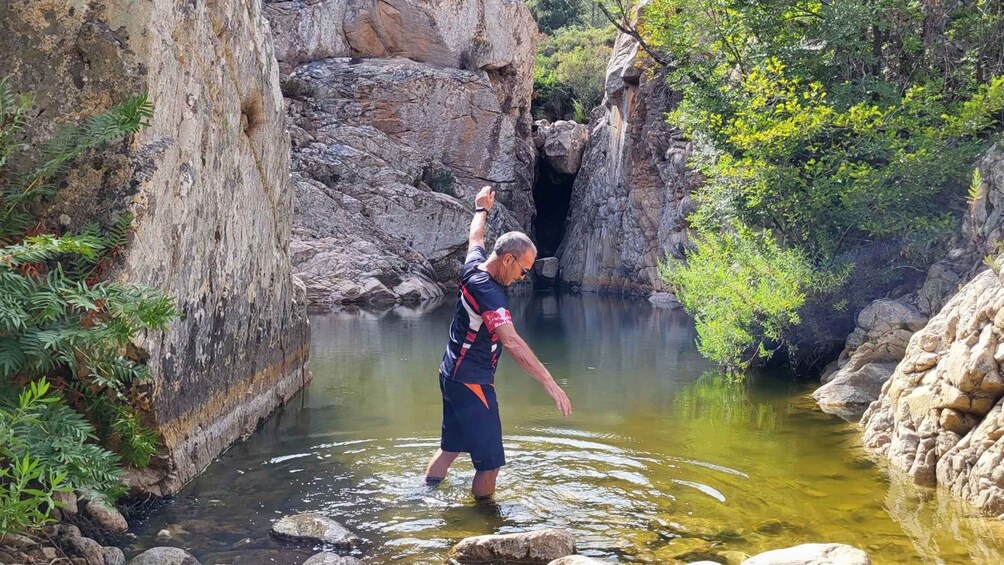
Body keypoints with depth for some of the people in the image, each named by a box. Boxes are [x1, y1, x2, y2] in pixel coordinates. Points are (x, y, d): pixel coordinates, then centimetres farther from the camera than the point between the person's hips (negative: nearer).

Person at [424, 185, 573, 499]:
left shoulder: (473, 265, -1)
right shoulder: (488, 291, -26)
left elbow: (475, 237, 24)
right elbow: (512, 342, -37)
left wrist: (482, 210, 44)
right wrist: (550, 383, -42)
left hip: (452, 375, 10)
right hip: (471, 382, -10)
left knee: (451, 447, 21)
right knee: (490, 461, -4)